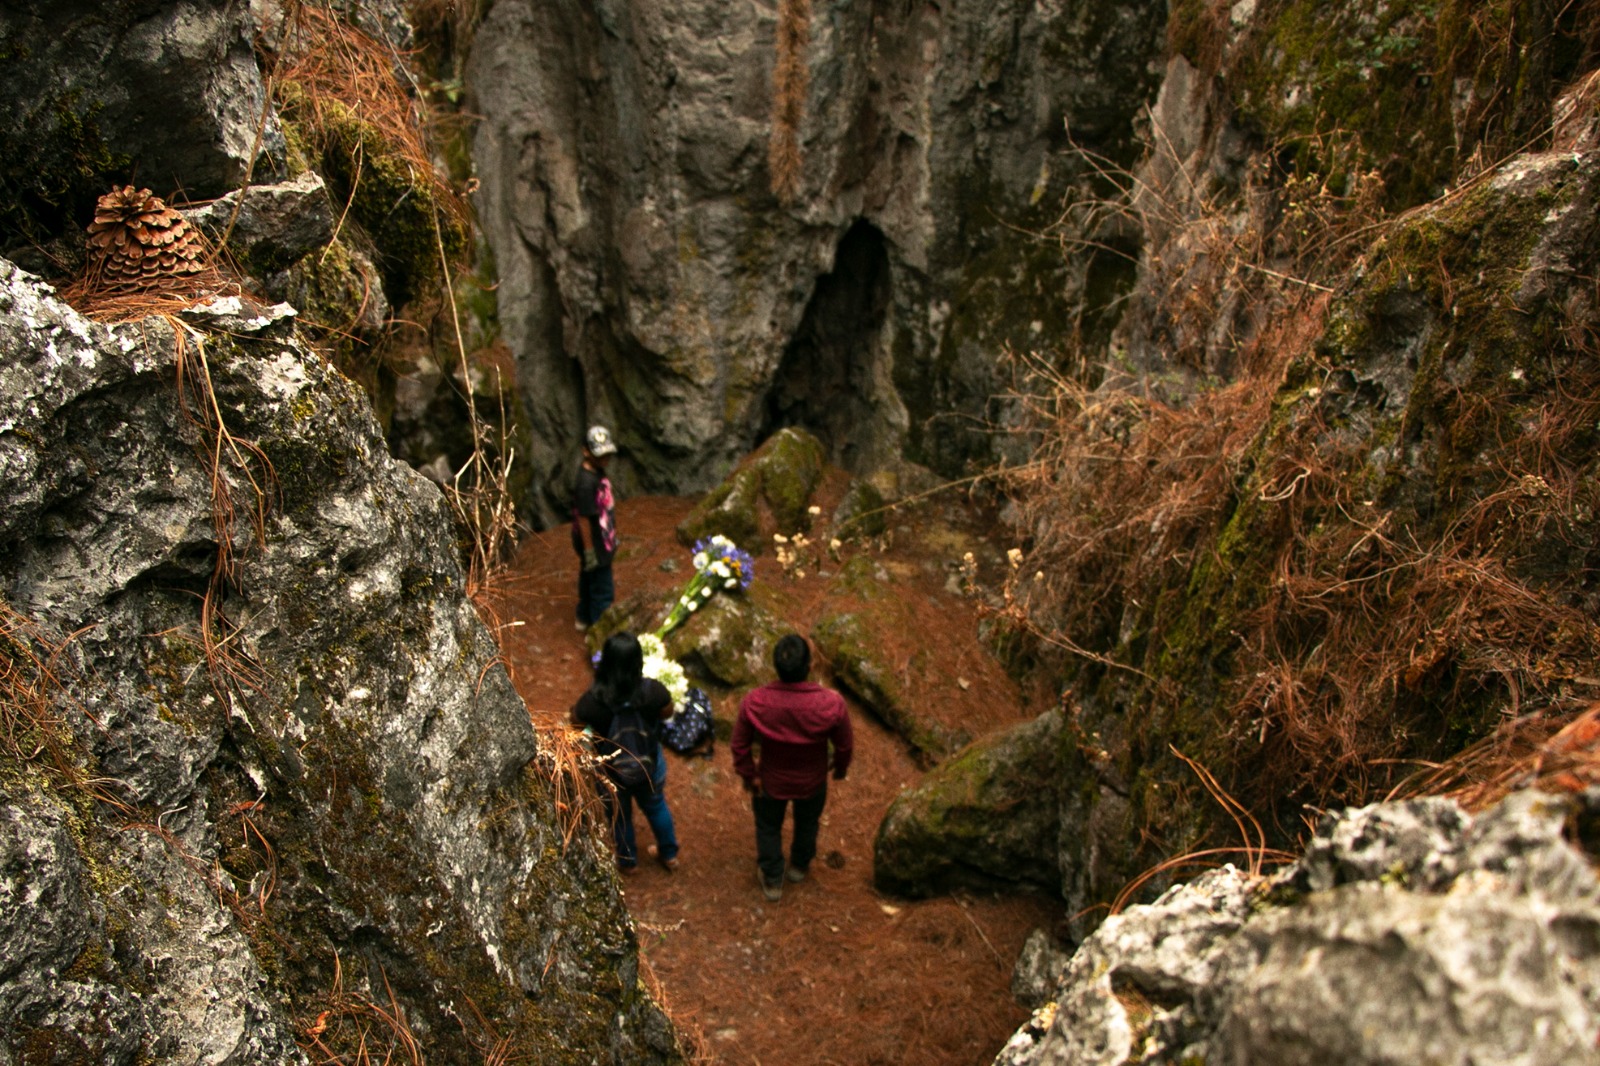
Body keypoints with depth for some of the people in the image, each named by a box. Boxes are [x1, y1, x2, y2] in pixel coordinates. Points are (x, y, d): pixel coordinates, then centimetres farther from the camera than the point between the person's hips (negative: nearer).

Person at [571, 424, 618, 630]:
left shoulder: (597, 471, -1)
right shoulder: (586, 482, -30)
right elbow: (583, 518, -25)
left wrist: (611, 536, 21)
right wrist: (589, 551, -19)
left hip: (602, 540, 9)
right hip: (595, 545, -9)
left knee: (589, 581, 27)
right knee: (603, 592, 4)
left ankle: (584, 618, 45)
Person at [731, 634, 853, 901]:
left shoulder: (754, 702, -31)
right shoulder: (832, 703, -33)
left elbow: (739, 745, -15)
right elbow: (845, 745, -14)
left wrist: (747, 774, 5)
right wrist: (841, 768, 8)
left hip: (771, 781, -1)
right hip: (812, 781, 1)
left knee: (768, 828, 29)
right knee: (807, 824, 32)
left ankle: (772, 881, 47)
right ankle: (799, 867, 57)